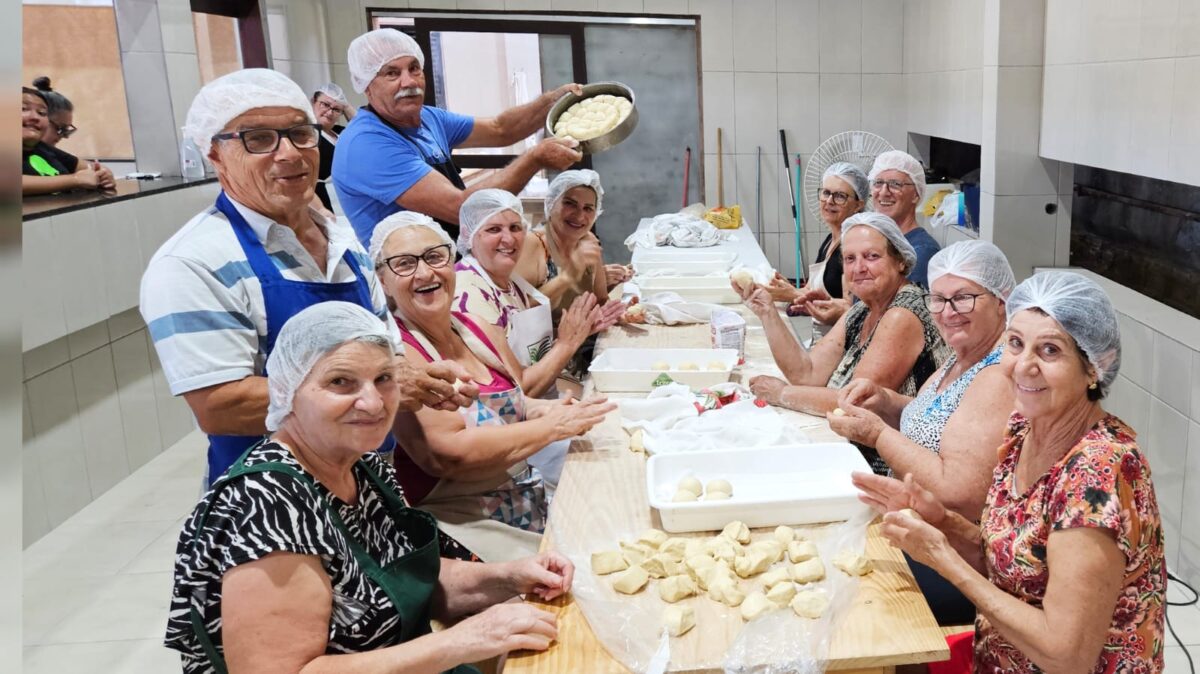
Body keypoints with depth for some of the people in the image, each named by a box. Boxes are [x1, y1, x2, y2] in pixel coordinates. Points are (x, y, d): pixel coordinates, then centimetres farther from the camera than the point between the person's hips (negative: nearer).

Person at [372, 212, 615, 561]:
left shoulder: (480, 330, 9)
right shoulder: (394, 350, -14)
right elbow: (446, 453, -23)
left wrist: (543, 408, -5)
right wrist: (550, 427, -18)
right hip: (460, 524, -8)